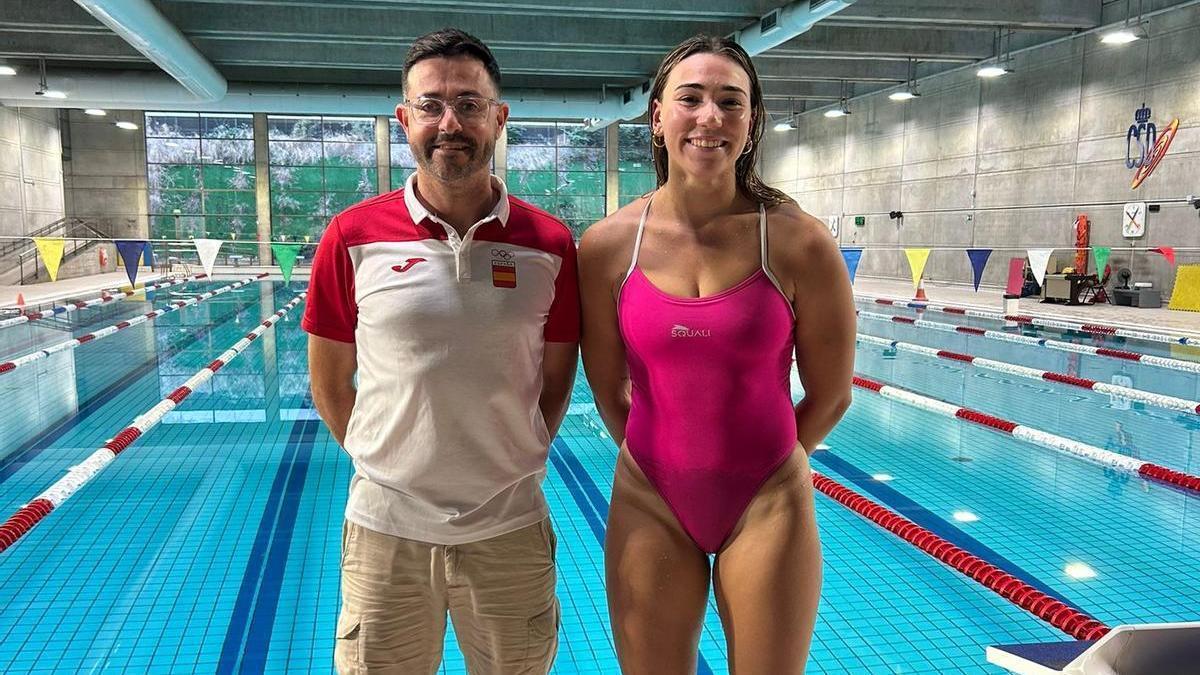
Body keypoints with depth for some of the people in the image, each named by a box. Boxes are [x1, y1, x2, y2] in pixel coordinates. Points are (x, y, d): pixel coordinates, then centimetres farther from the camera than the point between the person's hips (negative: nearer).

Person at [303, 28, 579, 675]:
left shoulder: (550, 244, -4)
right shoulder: (353, 237, -5)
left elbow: (555, 380, 6)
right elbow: (329, 385, 4)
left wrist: (509, 467, 5)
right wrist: (388, 466, 5)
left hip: (510, 529, 1)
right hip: (385, 529, 0)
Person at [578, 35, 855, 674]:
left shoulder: (800, 245, -11)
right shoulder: (607, 245, -7)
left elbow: (830, 397, 0)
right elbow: (608, 393, 4)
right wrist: (663, 462, 12)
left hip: (768, 504, -1)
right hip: (648, 501, 2)